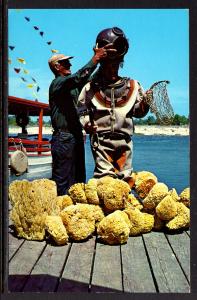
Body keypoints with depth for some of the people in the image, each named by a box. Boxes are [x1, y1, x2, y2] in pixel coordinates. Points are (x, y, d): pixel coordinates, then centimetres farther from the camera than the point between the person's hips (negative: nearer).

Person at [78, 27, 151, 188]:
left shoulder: (132, 86, 9)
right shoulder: (91, 88, 4)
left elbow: (138, 112, 8)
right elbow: (82, 111, 8)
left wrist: (145, 103, -11)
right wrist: (87, 123, -10)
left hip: (124, 140, 3)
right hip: (101, 140, -2)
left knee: (125, 177, 9)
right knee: (105, 176, -4)